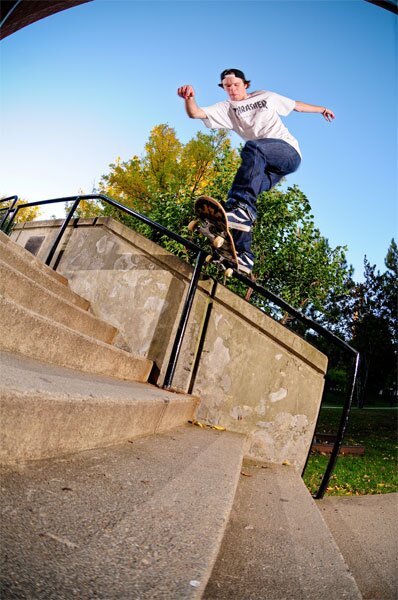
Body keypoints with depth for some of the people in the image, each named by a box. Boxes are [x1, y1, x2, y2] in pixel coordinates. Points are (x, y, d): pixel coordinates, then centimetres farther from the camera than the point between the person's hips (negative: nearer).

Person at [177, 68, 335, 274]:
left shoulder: (267, 97, 19)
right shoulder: (226, 109, 17)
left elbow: (296, 105, 33)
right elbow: (195, 113, 1)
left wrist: (321, 109, 38)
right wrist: (189, 98, -20)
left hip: (289, 152, -3)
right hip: (267, 166, 3)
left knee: (252, 147, -34)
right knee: (236, 194, -21)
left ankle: (240, 208, -54)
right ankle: (243, 256, -27)